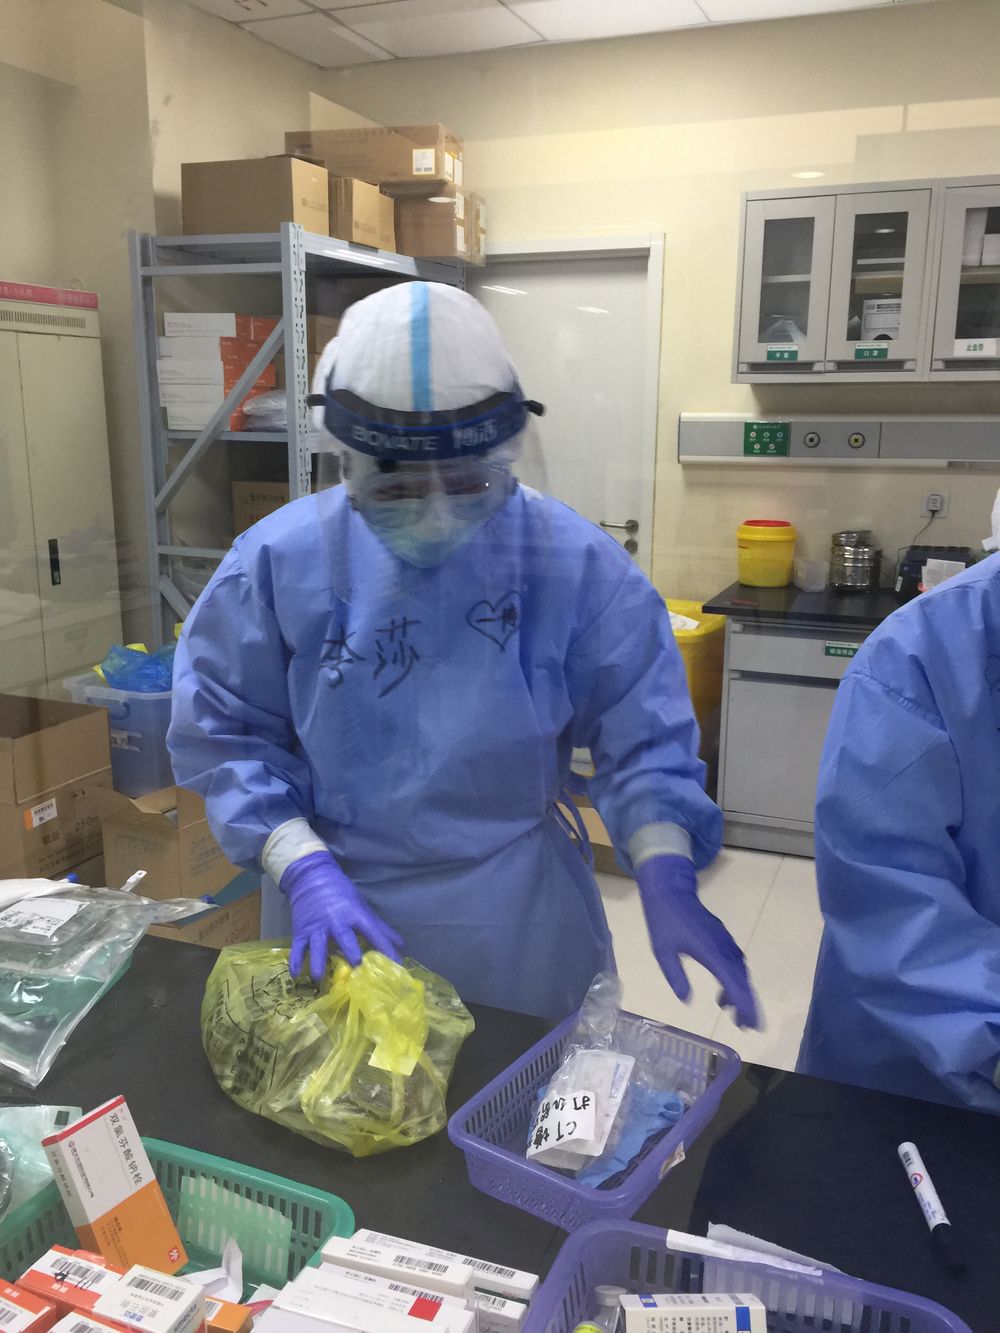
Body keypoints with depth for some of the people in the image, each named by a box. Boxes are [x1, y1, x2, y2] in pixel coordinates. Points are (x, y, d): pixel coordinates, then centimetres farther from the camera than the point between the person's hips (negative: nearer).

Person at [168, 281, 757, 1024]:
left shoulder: (574, 563, -12)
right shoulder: (282, 559, -11)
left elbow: (643, 738, -7)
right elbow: (224, 733, -6)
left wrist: (667, 879, -22)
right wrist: (303, 867, -17)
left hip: (516, 922, 0)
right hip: (336, 912, 1)